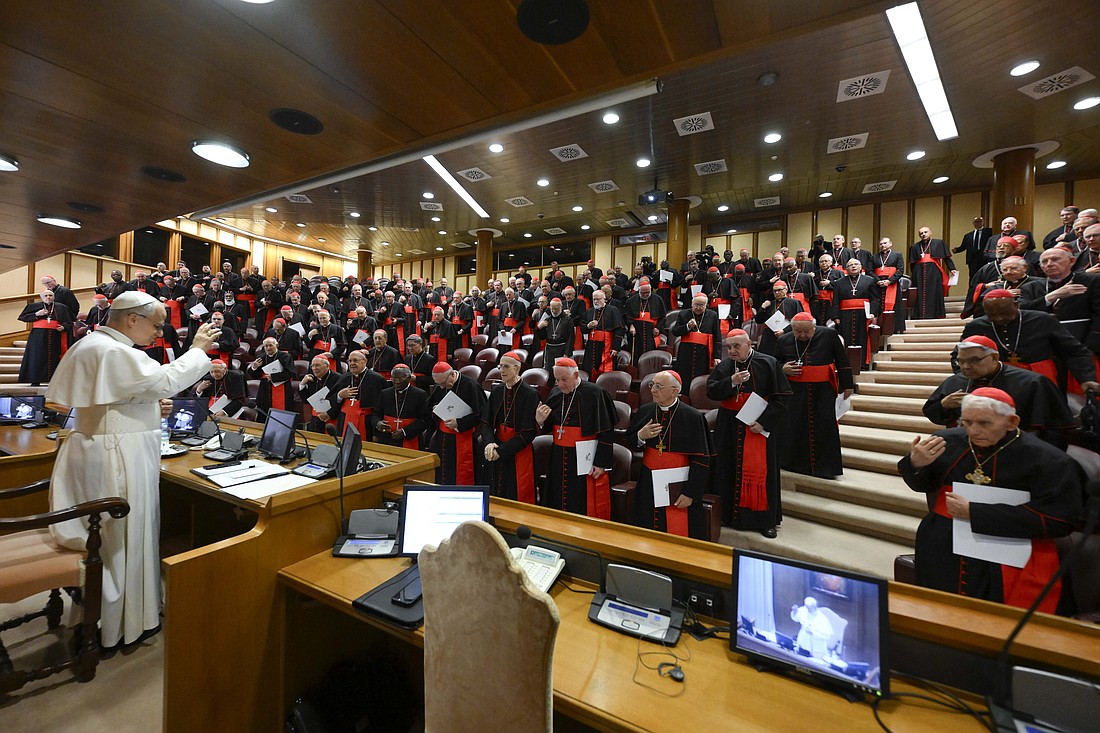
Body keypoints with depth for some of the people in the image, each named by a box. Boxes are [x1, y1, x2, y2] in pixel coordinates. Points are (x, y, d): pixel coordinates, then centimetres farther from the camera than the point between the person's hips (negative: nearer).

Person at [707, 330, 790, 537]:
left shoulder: (768, 364, -7)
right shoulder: (724, 366, 5)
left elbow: (782, 397, -8)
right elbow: (711, 391, -2)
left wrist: (764, 421, -16)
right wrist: (731, 382, -19)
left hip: (759, 426, -3)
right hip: (729, 427, 4)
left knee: (760, 471, 2)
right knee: (730, 471, 9)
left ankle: (765, 520, 17)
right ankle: (730, 514, 24)